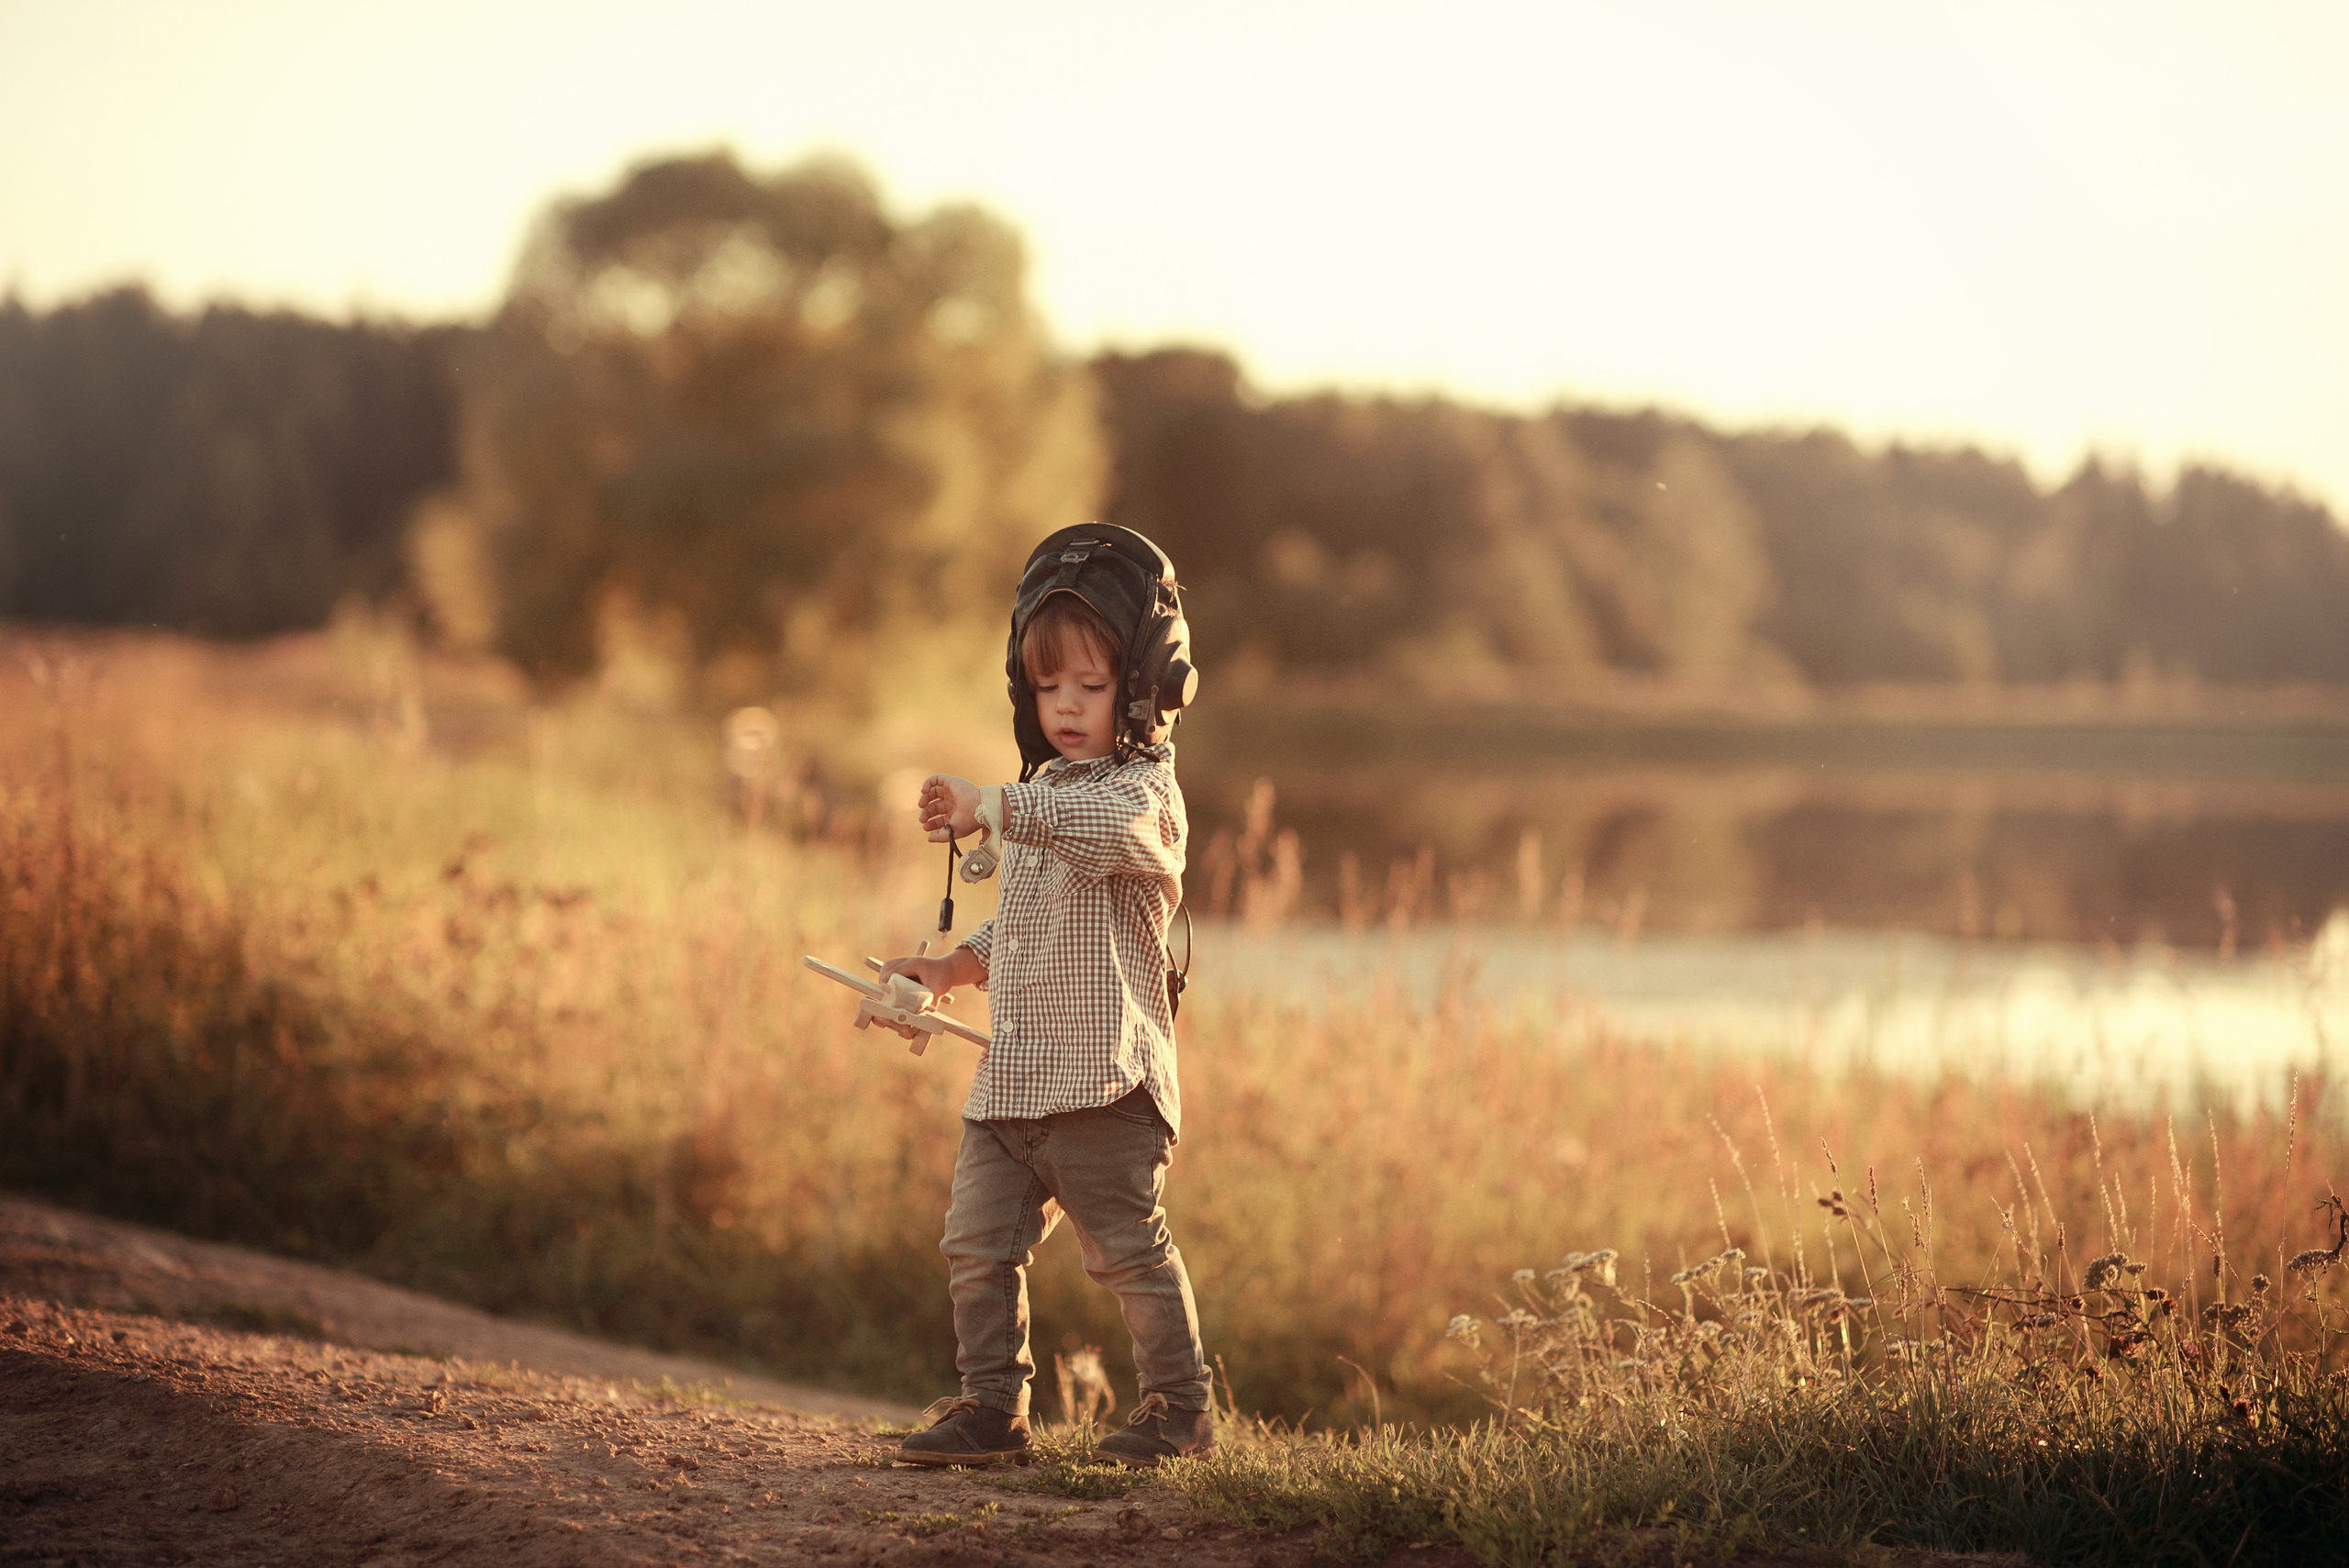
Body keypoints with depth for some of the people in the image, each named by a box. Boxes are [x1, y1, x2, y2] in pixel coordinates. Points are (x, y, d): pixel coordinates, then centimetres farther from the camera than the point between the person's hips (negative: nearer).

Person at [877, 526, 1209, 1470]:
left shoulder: (1143, 789, -8)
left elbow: (1109, 827, -35)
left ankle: (1181, 1407, 13)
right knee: (977, 1244, 6)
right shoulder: (1047, 793, 20)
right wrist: (952, 969, 17)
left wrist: (989, 808, -42)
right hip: (1012, 1075, 8)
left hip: (1103, 1076, -8)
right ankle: (992, 1406, 15)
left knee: (1129, 1249, -1)